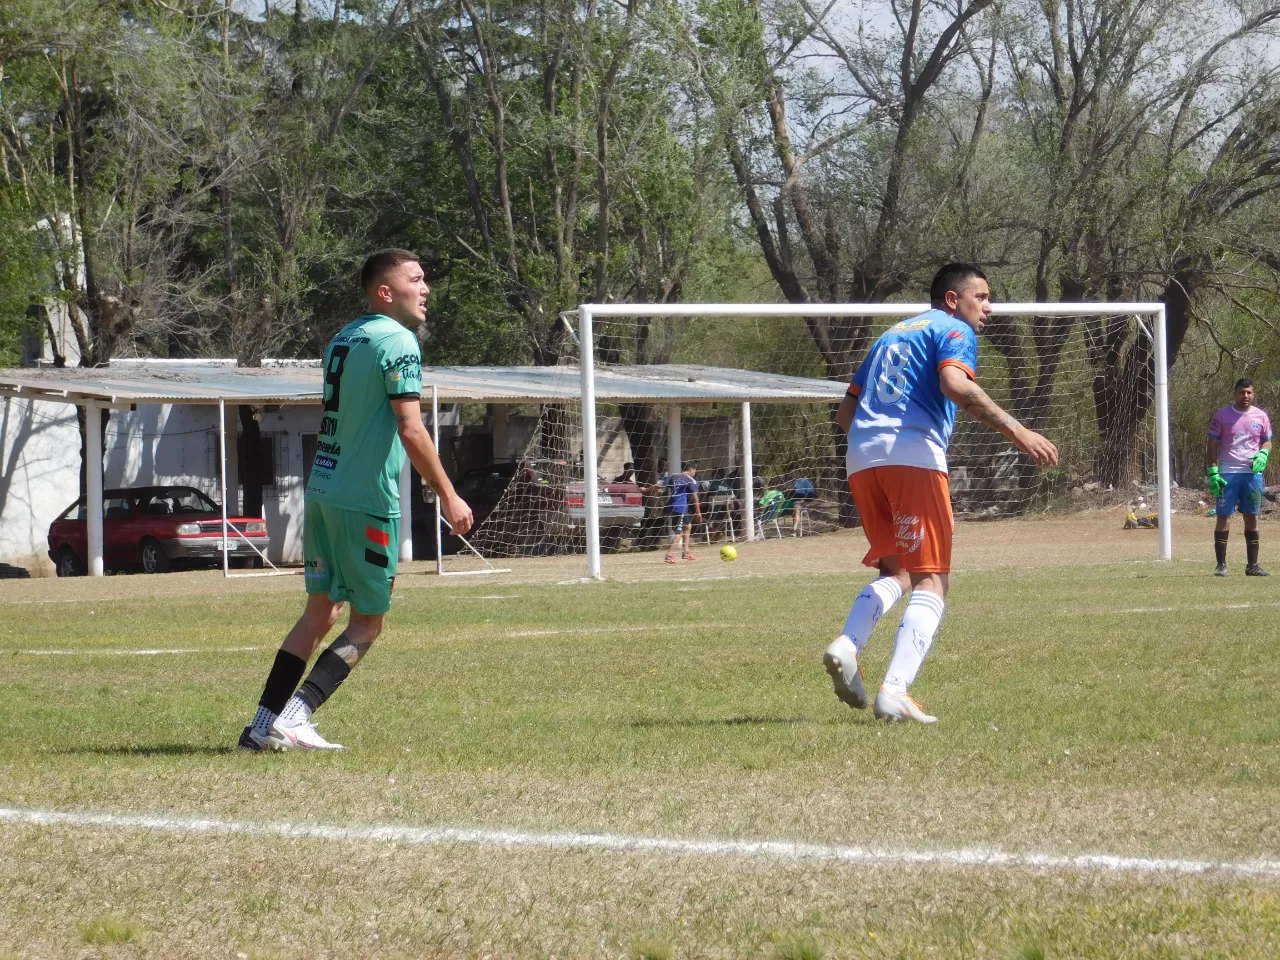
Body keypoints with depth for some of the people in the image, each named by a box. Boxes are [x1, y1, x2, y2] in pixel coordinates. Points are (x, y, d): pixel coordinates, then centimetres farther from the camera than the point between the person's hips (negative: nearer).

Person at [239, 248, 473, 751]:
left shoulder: (342, 338, 15)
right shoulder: (397, 342, -13)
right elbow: (410, 430, -19)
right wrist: (448, 497, -14)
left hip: (322, 491, 8)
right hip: (367, 500, -8)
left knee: (320, 610, 15)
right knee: (367, 624, 2)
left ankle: (263, 726, 10)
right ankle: (293, 719, -7)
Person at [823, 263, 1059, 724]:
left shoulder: (891, 336, 29)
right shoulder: (955, 330, 6)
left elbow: (845, 412, 28)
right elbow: (956, 385, -16)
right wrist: (1017, 432, -20)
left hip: (860, 457, 7)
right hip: (913, 455, -7)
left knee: (896, 572, 17)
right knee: (931, 580, -4)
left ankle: (847, 645, -10)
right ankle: (895, 691, -19)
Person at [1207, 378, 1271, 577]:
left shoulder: (1261, 416, 8)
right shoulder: (1222, 415, -1)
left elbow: (1267, 441, 18)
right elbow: (1212, 445, 0)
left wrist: (1263, 454, -6)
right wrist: (1213, 472, -8)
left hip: (1253, 472, 3)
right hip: (1227, 473, -3)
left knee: (1252, 517, 6)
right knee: (1223, 516, -5)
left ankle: (1252, 565, 12)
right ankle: (1221, 565, -1)